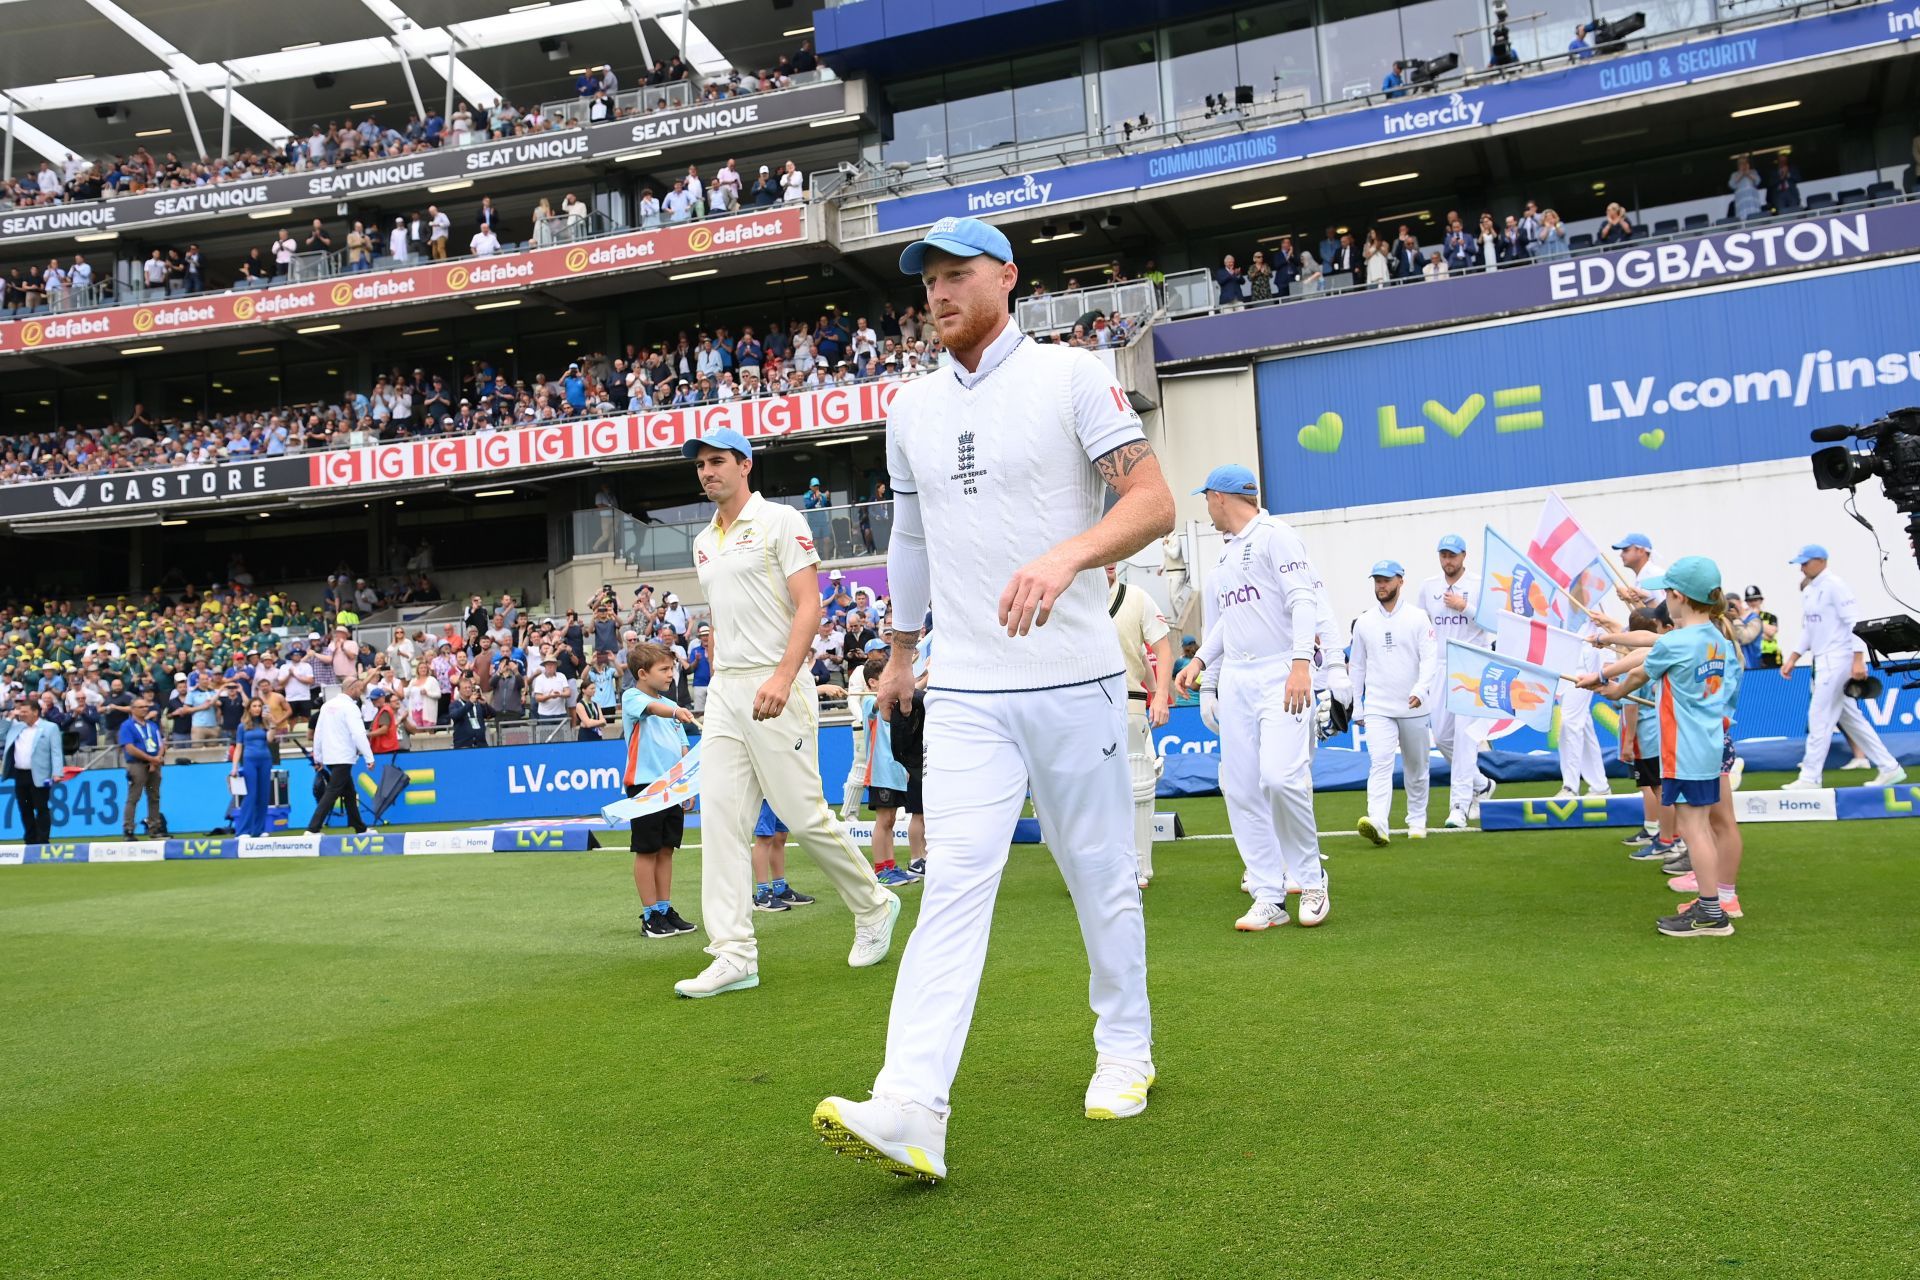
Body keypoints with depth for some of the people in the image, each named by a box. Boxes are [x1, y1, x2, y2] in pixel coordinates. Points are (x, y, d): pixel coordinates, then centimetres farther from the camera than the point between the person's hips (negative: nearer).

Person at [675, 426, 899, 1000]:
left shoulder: (779, 521, -3)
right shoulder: (703, 542, 19)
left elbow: (809, 606, -12)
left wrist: (782, 677, -24)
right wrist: (719, 685, 19)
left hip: (777, 688, -7)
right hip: (723, 691, 7)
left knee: (804, 814, -5)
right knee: (720, 820, -2)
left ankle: (874, 906, 18)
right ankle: (735, 955, 0)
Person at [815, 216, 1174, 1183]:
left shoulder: (1072, 375, -2)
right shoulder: (911, 408, 13)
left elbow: (1154, 503, -11)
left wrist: (1067, 555, -29)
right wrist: (899, 651, 29)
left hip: (1074, 681, -3)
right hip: (965, 693, 3)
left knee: (1101, 876, 9)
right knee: (955, 880, -9)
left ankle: (1124, 1051, 30)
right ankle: (910, 1113, -17)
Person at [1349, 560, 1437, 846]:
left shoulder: (1418, 617, -1)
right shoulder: (1364, 623, 6)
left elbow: (1430, 658, -9)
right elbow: (1356, 667, 13)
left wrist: (1421, 689, -26)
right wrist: (1357, 709, 12)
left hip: (1414, 708, 0)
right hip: (1378, 709, 0)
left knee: (1417, 768, 11)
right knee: (1379, 763, -16)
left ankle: (1417, 821, 28)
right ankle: (1377, 824, -29)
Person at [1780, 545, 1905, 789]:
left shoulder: (1834, 586, -13)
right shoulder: (1808, 591, 13)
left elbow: (1855, 622, -18)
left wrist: (1858, 659, -24)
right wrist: (1792, 659, 14)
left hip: (1837, 660, -9)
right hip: (1822, 661, 9)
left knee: (1819, 717, -7)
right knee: (1849, 717, 12)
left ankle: (1810, 778, -2)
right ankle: (1889, 767, 19)